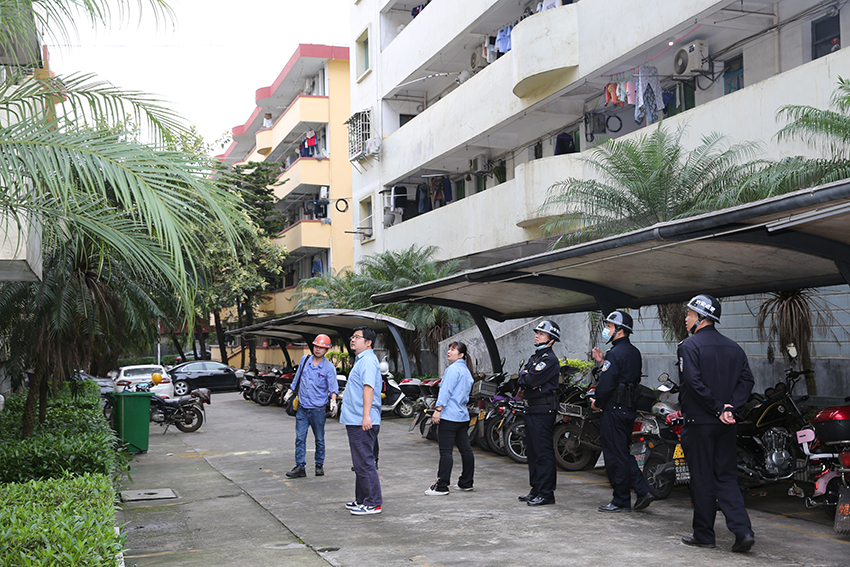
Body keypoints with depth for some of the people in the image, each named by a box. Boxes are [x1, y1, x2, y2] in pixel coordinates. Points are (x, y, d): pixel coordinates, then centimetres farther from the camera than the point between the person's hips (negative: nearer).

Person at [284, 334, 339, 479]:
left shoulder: (329, 367, -5)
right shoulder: (304, 360, 7)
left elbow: (333, 387, -10)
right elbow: (297, 378, 20)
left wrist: (333, 401, -27)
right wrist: (289, 392, 25)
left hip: (318, 409, -3)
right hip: (302, 407, 3)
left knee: (319, 439, 7)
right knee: (300, 438, 0)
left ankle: (319, 465, 20)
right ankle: (300, 467, 3)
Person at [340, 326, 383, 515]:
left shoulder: (368, 360, -13)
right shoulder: (361, 360, 20)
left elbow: (369, 387, -25)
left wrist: (366, 415, -33)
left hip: (362, 423, -11)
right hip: (356, 422, 11)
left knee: (364, 463, -8)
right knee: (360, 462, 16)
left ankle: (374, 503, -3)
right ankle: (362, 500, 24)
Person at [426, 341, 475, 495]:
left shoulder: (453, 369, -10)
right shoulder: (466, 371, 19)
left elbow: (446, 390, -17)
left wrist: (438, 409, -18)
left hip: (449, 416, -10)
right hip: (463, 416, 10)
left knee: (445, 451, -8)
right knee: (465, 449, 12)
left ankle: (441, 487, -8)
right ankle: (466, 483, 19)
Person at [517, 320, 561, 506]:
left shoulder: (550, 359, -12)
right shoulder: (535, 357, 20)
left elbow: (531, 380, -21)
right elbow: (522, 379, 12)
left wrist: (525, 376, -1)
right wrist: (526, 380, -9)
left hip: (543, 410, -10)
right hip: (531, 408, 10)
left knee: (543, 451, -9)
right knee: (532, 450, 13)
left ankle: (546, 493, -5)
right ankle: (536, 490, 21)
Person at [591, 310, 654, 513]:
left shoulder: (615, 353, -16)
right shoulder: (634, 352, 13)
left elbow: (606, 384, -21)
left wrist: (597, 403, -5)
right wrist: (603, 361, 13)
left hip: (614, 408, -9)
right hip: (630, 407, 10)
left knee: (615, 455, -1)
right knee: (623, 452, 18)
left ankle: (621, 501, 5)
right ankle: (643, 490, 12)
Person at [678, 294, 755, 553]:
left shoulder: (689, 345, -8)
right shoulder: (734, 347, 11)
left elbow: (693, 383, -19)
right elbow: (747, 380, 3)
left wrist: (717, 409, -14)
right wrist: (730, 408, -6)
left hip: (699, 423, -5)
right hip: (727, 425, 6)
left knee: (702, 479, 3)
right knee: (727, 477, 11)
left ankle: (704, 534, 12)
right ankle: (742, 530, -1)